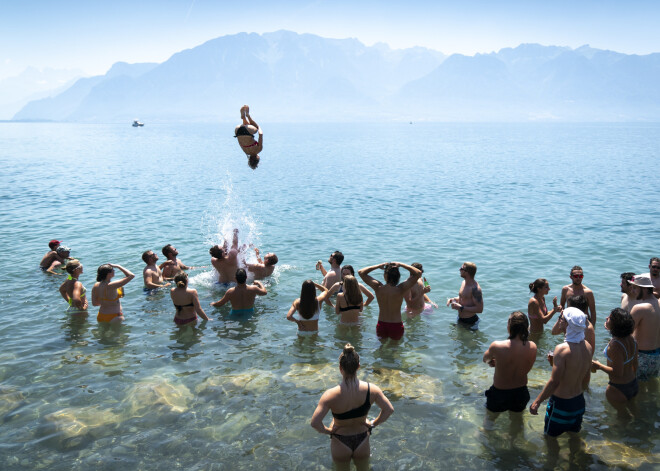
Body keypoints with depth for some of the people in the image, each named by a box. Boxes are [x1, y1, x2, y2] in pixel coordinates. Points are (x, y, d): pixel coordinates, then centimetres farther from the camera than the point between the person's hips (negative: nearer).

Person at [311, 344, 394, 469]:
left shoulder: (331, 395, -27)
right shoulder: (371, 389, -19)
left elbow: (315, 423, -30)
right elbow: (389, 409, -11)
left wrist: (327, 430, -11)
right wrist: (373, 424, 2)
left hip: (340, 444, -2)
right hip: (362, 442, 2)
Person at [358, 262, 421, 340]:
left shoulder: (378, 288, -16)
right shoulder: (401, 289, -20)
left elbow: (361, 272, -5)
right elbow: (418, 273, -15)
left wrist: (379, 266, -6)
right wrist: (401, 264, -10)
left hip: (381, 325, 2)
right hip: (396, 326, -1)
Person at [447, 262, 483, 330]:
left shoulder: (475, 288, -26)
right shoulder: (464, 282, 3)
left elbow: (479, 309, -28)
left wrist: (461, 308, -27)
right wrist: (454, 299, 0)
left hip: (469, 322, -9)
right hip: (460, 319, 9)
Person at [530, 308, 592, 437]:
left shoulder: (562, 349, -28)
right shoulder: (588, 347, -5)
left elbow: (554, 381, -25)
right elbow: (586, 377, 8)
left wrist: (537, 401, -16)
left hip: (561, 402, -7)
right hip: (579, 400, 7)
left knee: (550, 436, 13)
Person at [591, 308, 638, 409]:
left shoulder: (615, 345, -31)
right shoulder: (631, 338, -5)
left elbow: (618, 373, -30)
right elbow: (635, 363, 8)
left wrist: (598, 366, -18)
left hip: (618, 389, -8)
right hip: (633, 385, 8)